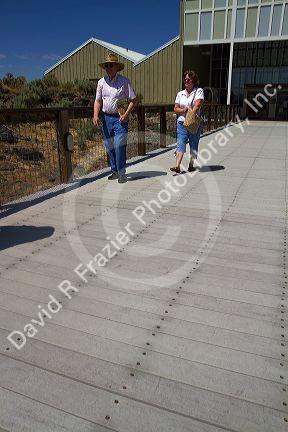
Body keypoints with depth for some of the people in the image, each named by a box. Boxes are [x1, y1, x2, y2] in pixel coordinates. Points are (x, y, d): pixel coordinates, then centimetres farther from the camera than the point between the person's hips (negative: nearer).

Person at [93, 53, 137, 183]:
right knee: (109, 147, 9)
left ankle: (122, 173, -2)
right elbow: (98, 100, 11)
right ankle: (114, 171, 23)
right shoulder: (101, 82, 9)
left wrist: (126, 114, -13)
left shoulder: (124, 81, -1)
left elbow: (133, 100, 0)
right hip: (106, 118, 5)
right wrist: (95, 116, -4)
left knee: (119, 146, -12)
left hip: (120, 118, -4)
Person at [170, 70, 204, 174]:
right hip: (182, 122, 2)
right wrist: (183, 110, -8)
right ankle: (177, 166, -20)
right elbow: (175, 109, 11)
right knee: (180, 143, -11)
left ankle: (191, 165, 16)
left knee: (194, 144, 5)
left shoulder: (199, 91, 3)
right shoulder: (180, 94, 15)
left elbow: (198, 104, -12)